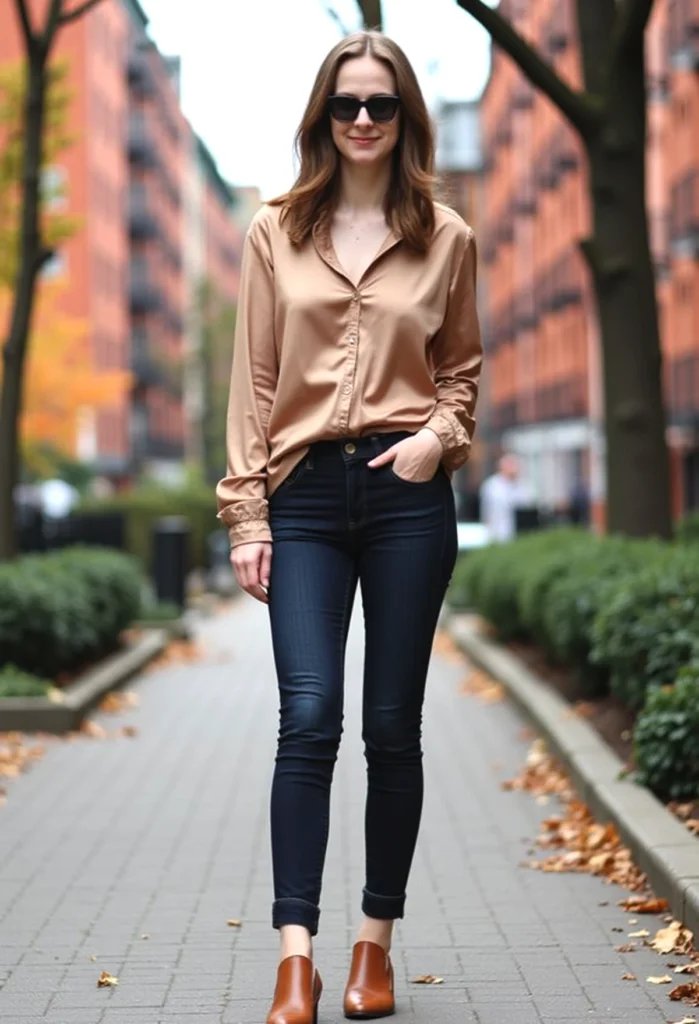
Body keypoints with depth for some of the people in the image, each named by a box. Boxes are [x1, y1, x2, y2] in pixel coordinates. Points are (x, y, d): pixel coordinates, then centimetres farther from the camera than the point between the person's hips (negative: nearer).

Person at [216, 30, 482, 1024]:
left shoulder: (446, 238, 8)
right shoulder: (276, 233, 7)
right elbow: (253, 379, 5)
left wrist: (439, 435, -6)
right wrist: (246, 512, -1)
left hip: (408, 494, 1)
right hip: (305, 494, 0)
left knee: (392, 725, 4)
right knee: (309, 718, -10)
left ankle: (377, 941, 15)